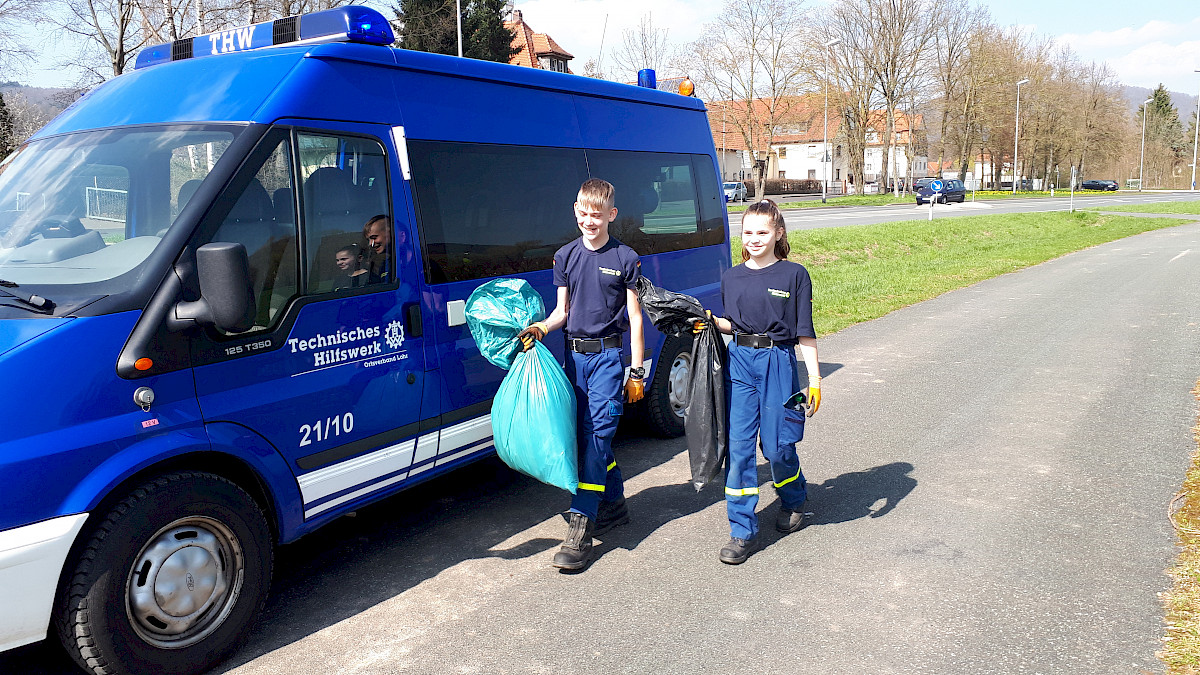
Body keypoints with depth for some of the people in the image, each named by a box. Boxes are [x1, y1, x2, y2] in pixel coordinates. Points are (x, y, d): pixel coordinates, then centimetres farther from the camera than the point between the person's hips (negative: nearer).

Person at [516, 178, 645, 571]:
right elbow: (562, 310, 12)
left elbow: (635, 318, -1)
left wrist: (636, 371, -4)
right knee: (588, 433, 11)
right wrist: (542, 328, -10)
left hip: (609, 354, -5)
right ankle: (614, 505, 29)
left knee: (597, 433, -10)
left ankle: (580, 528, -11)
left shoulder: (625, 259, -1)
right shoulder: (565, 257, 10)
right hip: (575, 354, 5)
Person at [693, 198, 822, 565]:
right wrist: (712, 322, -1)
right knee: (738, 445, -3)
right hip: (739, 360, 3)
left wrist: (814, 379, -4)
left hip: (778, 362, -3)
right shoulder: (732, 277, 9)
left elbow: (805, 332, -1)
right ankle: (743, 532, 5)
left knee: (777, 445, 4)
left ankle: (793, 502, 36)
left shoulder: (794, 275, -2)